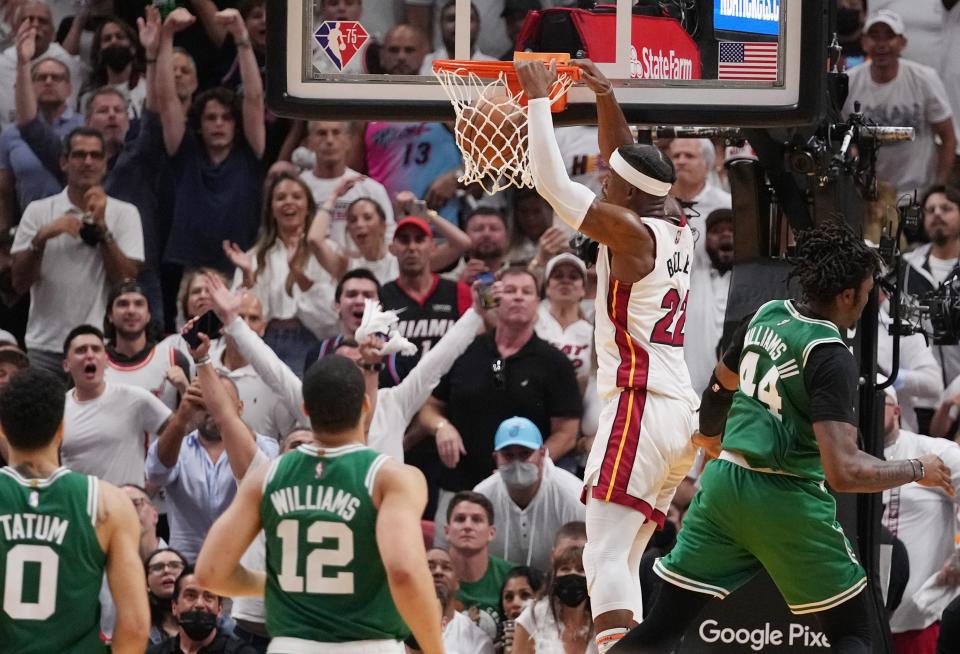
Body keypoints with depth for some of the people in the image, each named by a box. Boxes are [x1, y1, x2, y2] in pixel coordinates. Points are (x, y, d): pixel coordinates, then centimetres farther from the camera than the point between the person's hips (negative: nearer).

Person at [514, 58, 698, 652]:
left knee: (606, 555, -16)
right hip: (682, 410, 9)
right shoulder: (677, 229, 12)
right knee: (623, 560, 12)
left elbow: (553, 183, -13)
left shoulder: (631, 232, -11)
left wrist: (540, 99, -4)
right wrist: (606, 99, 20)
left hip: (641, 406, -9)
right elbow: (629, 167, 28)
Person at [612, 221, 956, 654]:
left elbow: (720, 385, 25)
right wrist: (918, 471, -9)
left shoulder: (767, 315, 5)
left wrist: (710, 436, 46)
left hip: (724, 482, 7)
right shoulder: (831, 358, -18)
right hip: (784, 501, -7)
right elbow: (843, 473, -25)